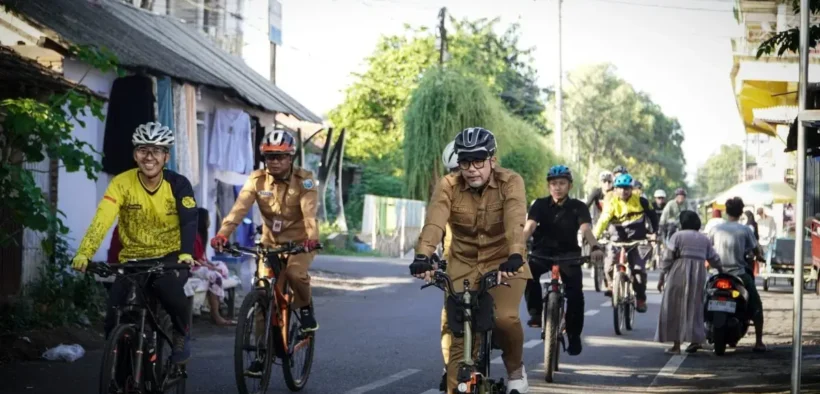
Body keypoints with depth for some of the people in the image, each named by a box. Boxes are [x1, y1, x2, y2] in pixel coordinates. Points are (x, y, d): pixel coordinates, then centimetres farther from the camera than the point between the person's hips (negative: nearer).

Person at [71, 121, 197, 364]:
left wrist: (186, 254, -42)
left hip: (170, 257, -1)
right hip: (133, 259, 1)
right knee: (115, 314, -17)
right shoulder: (122, 183, -11)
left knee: (168, 287, -33)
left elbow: (189, 221, -22)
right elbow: (101, 221, -22)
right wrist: (84, 254, -37)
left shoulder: (178, 184, -10)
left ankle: (181, 335, -3)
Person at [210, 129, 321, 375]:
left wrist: (312, 237, -51)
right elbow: (239, 208, -24)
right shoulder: (257, 180, -10)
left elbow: (310, 211, -31)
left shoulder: (304, 180, -15)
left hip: (299, 241, -3)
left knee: (294, 272, -32)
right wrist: (222, 234, -41)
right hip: (271, 242, 3)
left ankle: (305, 308, -1)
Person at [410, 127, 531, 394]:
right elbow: (434, 222, -29)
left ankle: (515, 369, 3)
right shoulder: (448, 186, -13)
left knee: (505, 317, -25)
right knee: (458, 335, -6)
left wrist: (515, 256, -52)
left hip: (503, 262, -2)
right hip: (464, 265, 2)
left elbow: (515, 222, -33)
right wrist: (422, 256, -48)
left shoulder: (510, 182, -16)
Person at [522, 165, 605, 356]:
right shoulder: (540, 205, -5)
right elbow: (529, 226, -20)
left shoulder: (578, 207, -5)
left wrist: (595, 247, -43)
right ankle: (535, 312, -20)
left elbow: (586, 229, -22)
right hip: (543, 252, 0)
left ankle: (574, 337, -5)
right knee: (528, 270, -33)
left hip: (568, 254, 0)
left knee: (575, 292, -18)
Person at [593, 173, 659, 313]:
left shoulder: (640, 201, -5)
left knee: (639, 269, -10)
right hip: (618, 239, 0)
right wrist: (594, 236, -36)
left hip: (637, 239, 0)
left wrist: (654, 232, 1)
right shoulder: (612, 203, -9)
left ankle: (641, 299, 5)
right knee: (609, 267, -13)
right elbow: (603, 220, -23)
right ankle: (612, 287, 19)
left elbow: (652, 216, 9)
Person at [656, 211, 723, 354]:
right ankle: (695, 338, -2)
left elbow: (667, 258, -4)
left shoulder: (678, 236, 1)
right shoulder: (705, 239, 14)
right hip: (699, 273, 4)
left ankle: (676, 344, 1)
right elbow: (714, 259, 13)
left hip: (679, 273, -4)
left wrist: (662, 278, -1)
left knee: (675, 308, 2)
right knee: (694, 307, 11)